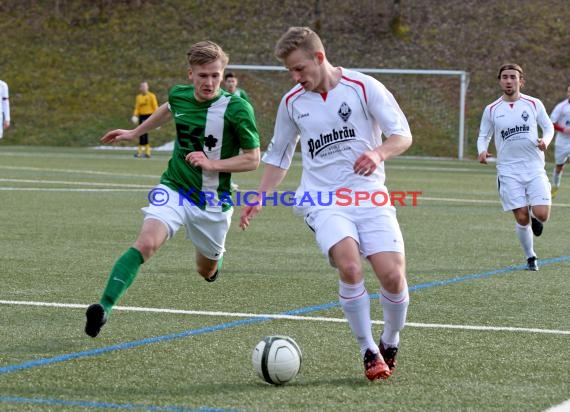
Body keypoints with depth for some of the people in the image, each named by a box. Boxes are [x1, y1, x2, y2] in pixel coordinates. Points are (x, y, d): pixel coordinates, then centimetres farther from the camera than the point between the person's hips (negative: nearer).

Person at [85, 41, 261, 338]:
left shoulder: (236, 109, -16)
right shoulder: (179, 95, -3)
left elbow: (252, 159, -11)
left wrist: (213, 163, -23)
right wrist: (135, 132, 32)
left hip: (212, 201, -1)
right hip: (174, 189, 1)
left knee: (207, 271, 18)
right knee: (146, 243, -27)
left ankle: (214, 256, 57)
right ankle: (104, 307, -31)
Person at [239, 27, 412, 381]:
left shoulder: (364, 87, -3)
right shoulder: (292, 102, 8)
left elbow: (403, 135, -3)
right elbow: (279, 155, 22)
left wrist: (379, 153, -24)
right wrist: (260, 198, 11)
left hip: (370, 196, -1)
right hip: (324, 202, 1)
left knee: (393, 275, -15)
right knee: (349, 266, -27)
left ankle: (390, 344, 15)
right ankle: (368, 351, -11)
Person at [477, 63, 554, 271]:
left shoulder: (534, 104, 1)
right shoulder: (492, 110, 3)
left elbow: (548, 127, 11)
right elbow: (483, 136, 10)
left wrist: (545, 140, -12)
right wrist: (482, 151, -12)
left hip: (535, 168, 0)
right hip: (508, 170, 0)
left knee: (541, 214, -12)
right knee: (521, 218, -4)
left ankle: (534, 217, 26)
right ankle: (530, 257, 16)